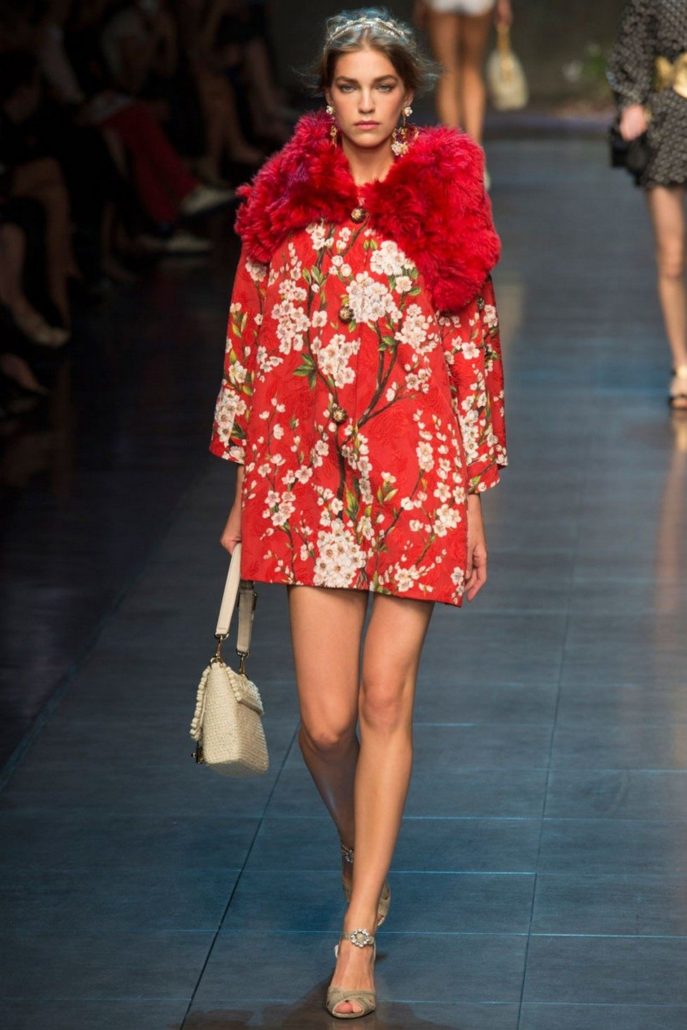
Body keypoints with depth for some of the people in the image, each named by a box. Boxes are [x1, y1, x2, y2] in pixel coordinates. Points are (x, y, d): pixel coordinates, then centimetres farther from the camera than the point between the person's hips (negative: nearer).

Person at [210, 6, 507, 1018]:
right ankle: (360, 849, 32)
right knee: (326, 717, -1)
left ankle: (359, 933, 9)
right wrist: (245, 494, 8)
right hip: (312, 473, 1)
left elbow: (475, 353, 3)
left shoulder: (447, 197, 1)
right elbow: (254, 347, 8)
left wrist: (474, 499, 2)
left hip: (417, 475, -1)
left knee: (386, 701, -1)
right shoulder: (287, 202, 4)